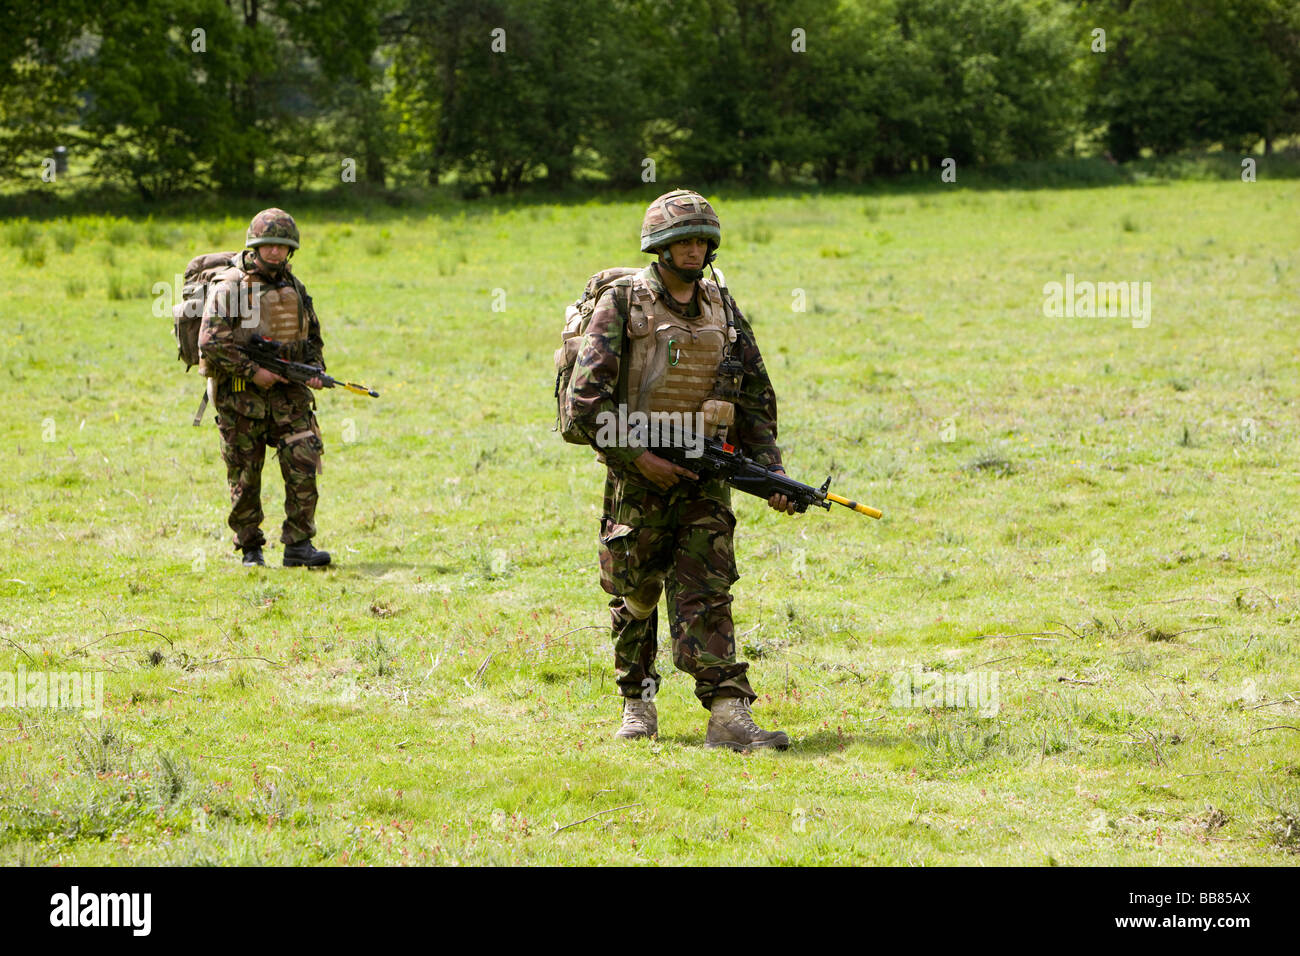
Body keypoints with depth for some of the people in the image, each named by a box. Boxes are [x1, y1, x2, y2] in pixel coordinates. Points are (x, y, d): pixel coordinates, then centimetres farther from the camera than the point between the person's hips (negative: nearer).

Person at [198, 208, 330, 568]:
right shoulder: (229, 286, -7)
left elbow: (313, 336, 23)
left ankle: (299, 545, -4)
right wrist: (253, 372, -18)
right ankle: (250, 549, 15)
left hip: (289, 394, 4)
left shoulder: (294, 287, 12)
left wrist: (315, 369, 3)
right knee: (245, 477, 3)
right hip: (241, 397, -4)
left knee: (304, 465, -9)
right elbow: (211, 341, -14)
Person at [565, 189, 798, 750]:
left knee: (706, 593, -8)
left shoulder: (721, 308, 9)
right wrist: (638, 457, -15)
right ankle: (637, 701, 26)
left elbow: (756, 397, 15)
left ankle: (729, 714, -17)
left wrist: (770, 470, 4)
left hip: (703, 476, 3)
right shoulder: (622, 304, -6)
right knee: (635, 595, 8)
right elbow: (585, 399, -11)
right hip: (638, 474, -3)